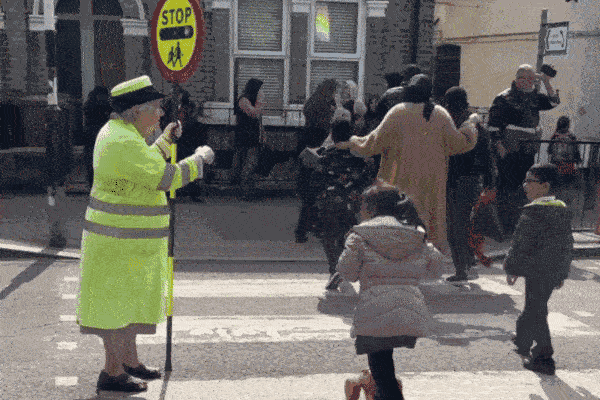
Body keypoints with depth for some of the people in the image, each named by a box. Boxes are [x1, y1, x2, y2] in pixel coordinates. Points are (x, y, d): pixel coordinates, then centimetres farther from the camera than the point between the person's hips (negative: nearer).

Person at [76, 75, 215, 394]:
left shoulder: (117, 131, 11)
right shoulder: (123, 142, -23)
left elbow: (144, 168, 26)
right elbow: (167, 178, -25)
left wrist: (165, 141, 18)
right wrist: (200, 159, -11)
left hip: (128, 237, 10)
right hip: (121, 240, -10)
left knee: (130, 301, 19)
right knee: (120, 303, -1)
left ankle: (130, 362, 31)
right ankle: (112, 373, 10)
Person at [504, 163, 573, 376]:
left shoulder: (532, 211, -18)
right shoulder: (564, 210, 8)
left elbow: (521, 245, -17)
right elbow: (567, 245, 14)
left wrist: (512, 269, -5)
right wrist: (562, 273, 22)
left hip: (536, 272, -8)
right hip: (554, 273, 8)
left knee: (536, 313, 1)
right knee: (533, 308, 19)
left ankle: (544, 359, 6)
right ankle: (522, 342, 30)